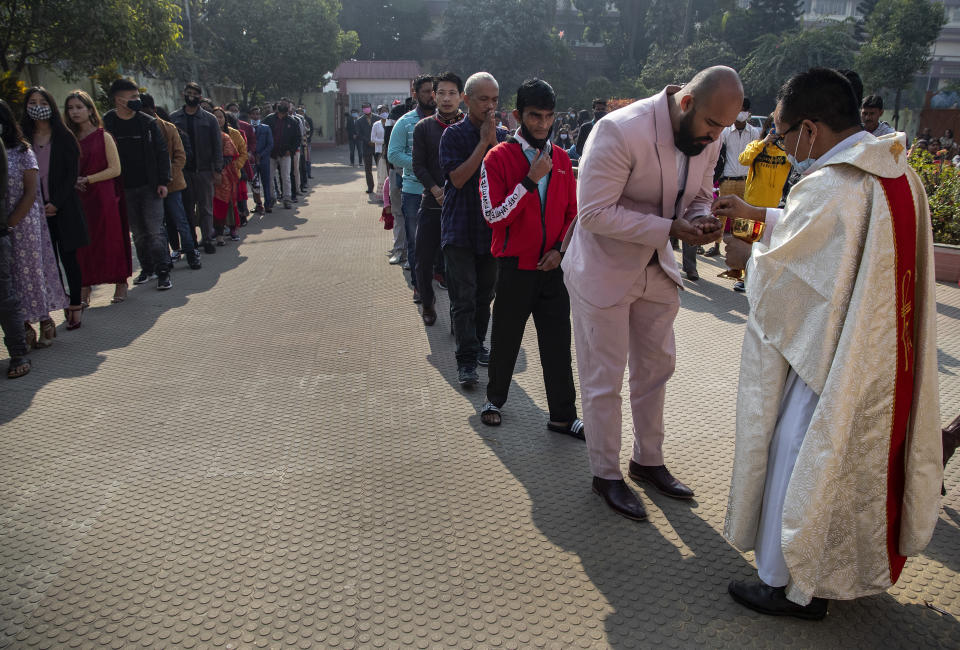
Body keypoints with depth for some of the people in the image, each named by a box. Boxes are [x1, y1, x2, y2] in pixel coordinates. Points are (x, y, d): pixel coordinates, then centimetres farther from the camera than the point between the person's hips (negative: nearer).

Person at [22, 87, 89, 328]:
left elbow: (71, 173, -3)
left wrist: (56, 203, -10)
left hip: (63, 207, -3)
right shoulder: (23, 138, 8)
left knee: (68, 257, -1)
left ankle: (76, 305, 5)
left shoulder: (64, 137, 1)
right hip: (37, 209, 3)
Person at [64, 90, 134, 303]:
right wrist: (74, 181, -5)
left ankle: (120, 285, 11)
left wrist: (87, 179, -11)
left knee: (111, 240, 0)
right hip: (79, 198, 4)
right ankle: (84, 289, 7)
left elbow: (115, 169, -7)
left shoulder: (103, 136, -1)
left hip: (104, 197, -4)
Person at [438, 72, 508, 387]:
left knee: (485, 293, 13)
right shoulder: (454, 134, -3)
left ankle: (478, 345, 28)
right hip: (460, 227, -4)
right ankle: (466, 360, -3)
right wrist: (483, 142, -14)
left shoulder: (502, 136, 8)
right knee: (463, 297, -7)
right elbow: (457, 177, -14)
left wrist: (493, 141, -12)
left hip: (492, 226, 4)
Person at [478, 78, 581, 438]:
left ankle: (563, 415, 18)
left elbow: (572, 213, 13)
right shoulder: (498, 158, -8)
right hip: (515, 266, -3)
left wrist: (561, 249, -2)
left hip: (553, 267, 4)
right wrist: (530, 180, -20)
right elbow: (494, 216, -15)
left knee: (558, 342, 7)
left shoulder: (561, 159, 7)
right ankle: (494, 399, 34)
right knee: (505, 339, 11)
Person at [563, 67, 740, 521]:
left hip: (656, 269, 7)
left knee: (657, 368, 17)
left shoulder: (708, 141, -4)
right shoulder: (620, 130, -27)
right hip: (604, 273, -7)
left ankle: (648, 462, 37)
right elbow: (595, 213, -29)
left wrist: (701, 220, -13)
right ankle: (606, 474, 24)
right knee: (604, 379, 5)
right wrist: (670, 228, -30)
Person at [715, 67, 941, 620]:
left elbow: (774, 271, -16)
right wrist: (753, 212, 19)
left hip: (831, 359, -9)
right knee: (861, 460, 23)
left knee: (801, 463, 7)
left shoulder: (828, 187, -26)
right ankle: (855, 568, 43)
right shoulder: (899, 173, 3)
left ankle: (792, 586, 23)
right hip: (887, 353, 9)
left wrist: (744, 258, 6)